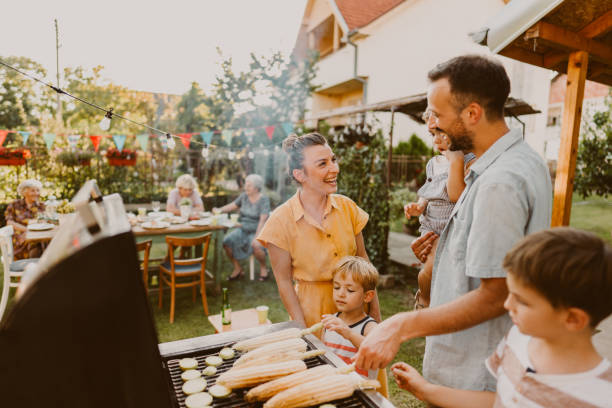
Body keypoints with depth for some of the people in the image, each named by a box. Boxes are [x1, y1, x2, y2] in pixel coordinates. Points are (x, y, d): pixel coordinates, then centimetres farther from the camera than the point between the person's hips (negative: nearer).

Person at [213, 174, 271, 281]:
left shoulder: (264, 200, -11)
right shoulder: (244, 196, 4)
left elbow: (262, 220, -19)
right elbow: (233, 205, 19)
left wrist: (257, 237, -27)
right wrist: (220, 210, 2)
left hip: (257, 231, -5)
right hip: (243, 230, 5)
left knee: (255, 246, -35)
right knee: (227, 241, -18)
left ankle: (263, 268, -3)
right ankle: (237, 268, 2)